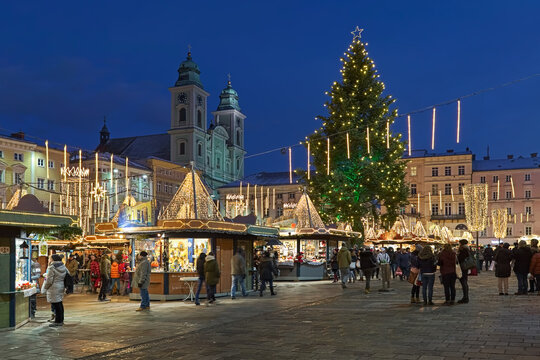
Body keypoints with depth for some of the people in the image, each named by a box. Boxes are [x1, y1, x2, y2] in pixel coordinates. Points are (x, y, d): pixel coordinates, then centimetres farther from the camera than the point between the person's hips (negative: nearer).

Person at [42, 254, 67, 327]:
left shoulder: (52, 268, -16)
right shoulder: (63, 266, 8)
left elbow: (49, 280, -15)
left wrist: (44, 288, -1)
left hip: (54, 288, -8)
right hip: (61, 287, 9)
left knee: (56, 305, -4)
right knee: (59, 304, 15)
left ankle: (58, 321, 0)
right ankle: (61, 320, 22)